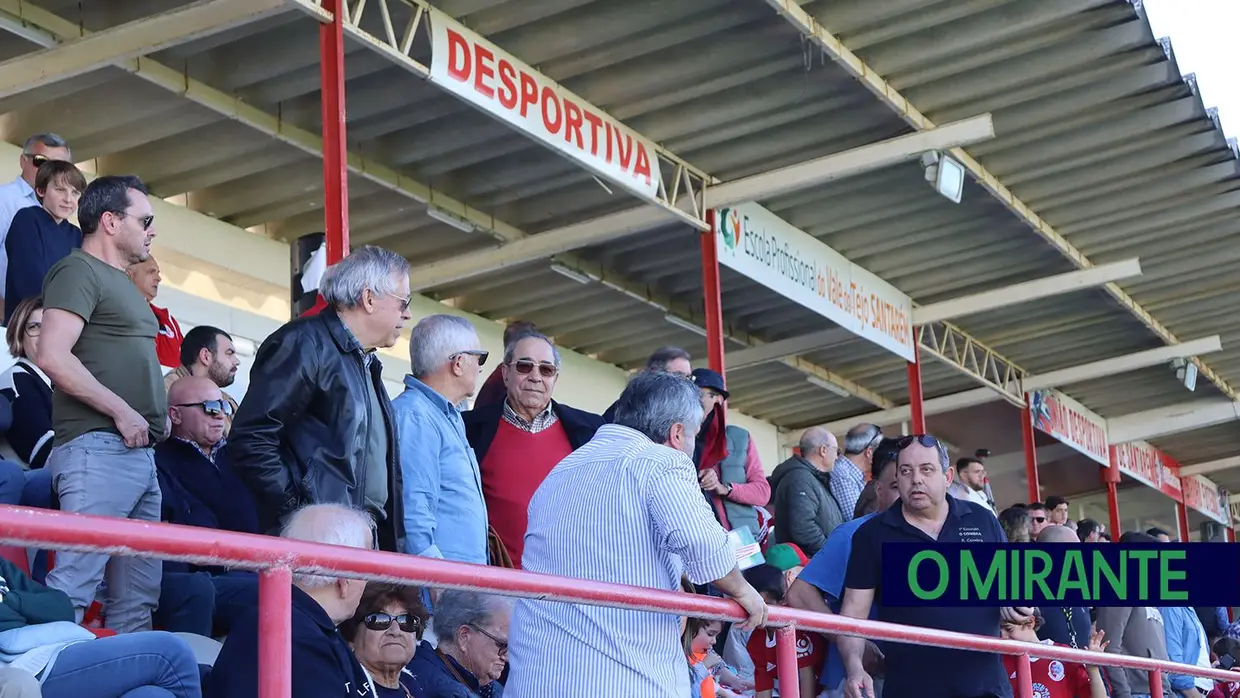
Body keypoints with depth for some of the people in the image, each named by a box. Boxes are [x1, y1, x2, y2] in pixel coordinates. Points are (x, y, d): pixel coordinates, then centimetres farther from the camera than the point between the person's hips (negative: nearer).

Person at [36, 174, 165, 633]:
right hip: (99, 448, -10)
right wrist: (122, 411, -16)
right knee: (73, 585, -14)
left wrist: (159, 411, 12)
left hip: (140, 453, 10)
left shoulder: (123, 284, 23)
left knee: (138, 596, 10)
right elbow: (52, 357, -18)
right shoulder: (80, 271, -5)